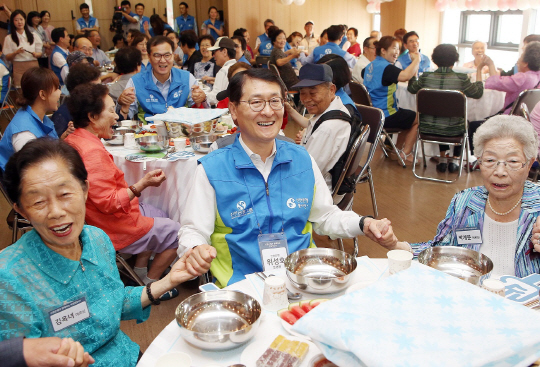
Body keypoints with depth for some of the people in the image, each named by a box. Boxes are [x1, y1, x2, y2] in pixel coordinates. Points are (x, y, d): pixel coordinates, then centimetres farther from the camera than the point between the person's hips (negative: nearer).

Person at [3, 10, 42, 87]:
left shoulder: (34, 36, 11)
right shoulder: (9, 38, 5)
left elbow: (39, 53, 12)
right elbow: (7, 57, 2)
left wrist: (36, 54, -10)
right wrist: (16, 52, -16)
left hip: (33, 66, 2)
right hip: (19, 69, -2)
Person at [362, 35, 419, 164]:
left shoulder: (371, 65, 10)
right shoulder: (386, 67, -20)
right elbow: (405, 76, -38)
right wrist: (417, 59, -24)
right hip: (384, 116, -10)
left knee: (409, 116, 29)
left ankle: (398, 149, 32)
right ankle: (405, 153, 10)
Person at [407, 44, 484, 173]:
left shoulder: (426, 76, -8)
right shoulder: (461, 79, -12)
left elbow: (411, 88, 14)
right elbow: (478, 93, 7)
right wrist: (479, 70, 16)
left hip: (426, 128, 2)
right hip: (452, 131, -2)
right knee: (465, 124, 33)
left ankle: (442, 159, 37)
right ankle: (453, 159, 32)